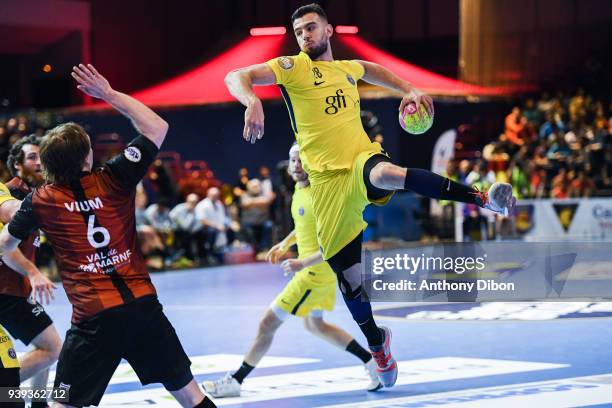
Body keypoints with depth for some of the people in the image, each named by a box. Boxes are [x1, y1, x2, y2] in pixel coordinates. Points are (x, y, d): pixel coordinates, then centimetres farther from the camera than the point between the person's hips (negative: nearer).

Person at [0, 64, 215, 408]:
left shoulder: (40, 202, 1)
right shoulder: (113, 180, 1)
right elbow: (158, 127, 11)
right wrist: (110, 94, 14)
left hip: (94, 318, -2)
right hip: (144, 304, 2)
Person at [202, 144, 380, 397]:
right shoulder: (299, 189, 5)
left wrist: (302, 263, -31)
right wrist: (285, 243, 15)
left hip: (317, 271, -10)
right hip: (310, 268, 10)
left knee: (268, 323, -5)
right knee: (314, 325, 24)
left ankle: (235, 381, 5)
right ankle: (371, 362, 28)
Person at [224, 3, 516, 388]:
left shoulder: (349, 68, 18)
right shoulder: (292, 67, 2)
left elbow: (377, 70, 43)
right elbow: (236, 77, -11)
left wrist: (409, 90, 27)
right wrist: (252, 102, -31)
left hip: (363, 160, 1)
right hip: (328, 180, -1)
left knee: (384, 172, -39)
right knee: (348, 274, 1)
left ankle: (483, 197, -41)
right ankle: (377, 342, 26)